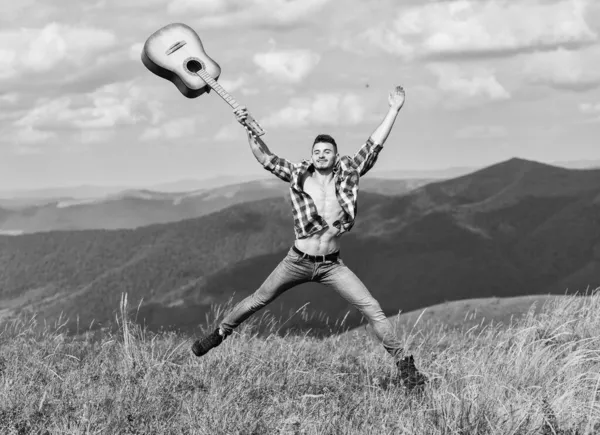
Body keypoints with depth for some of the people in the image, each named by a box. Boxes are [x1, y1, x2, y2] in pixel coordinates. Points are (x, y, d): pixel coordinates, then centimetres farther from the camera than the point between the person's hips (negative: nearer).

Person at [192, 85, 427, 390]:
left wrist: (394, 110, -10)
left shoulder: (348, 174, -3)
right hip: (297, 261, 0)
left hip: (331, 265, 0)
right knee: (257, 300, 13)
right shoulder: (299, 176, -3)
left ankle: (404, 364, -4)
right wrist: (249, 130, -15)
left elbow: (374, 145, -6)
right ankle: (219, 334, 35)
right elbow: (265, 157, -3)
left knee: (372, 309, -10)